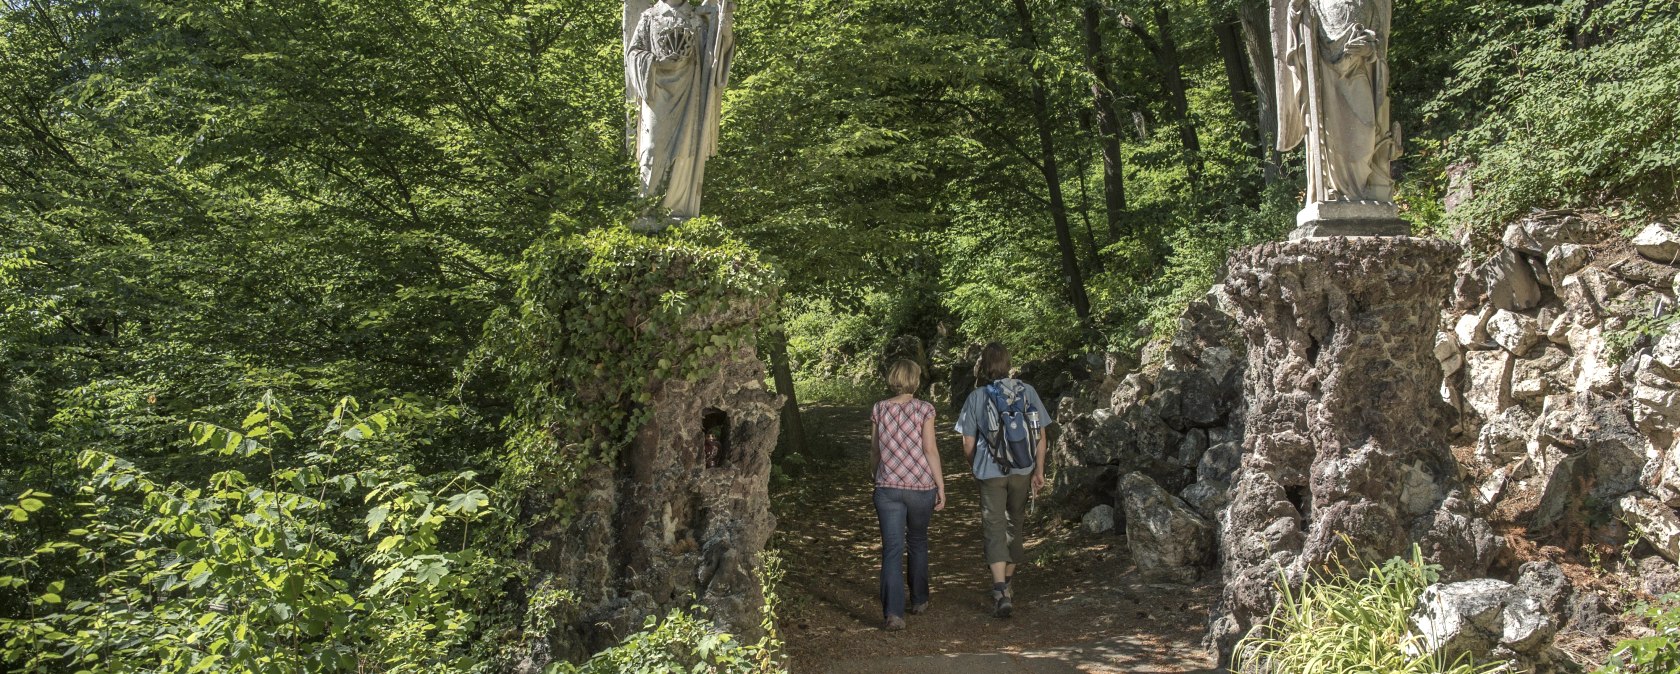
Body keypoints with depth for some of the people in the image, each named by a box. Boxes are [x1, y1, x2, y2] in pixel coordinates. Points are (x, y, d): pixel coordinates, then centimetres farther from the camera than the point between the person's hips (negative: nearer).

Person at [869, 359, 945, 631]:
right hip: (921, 486, -1)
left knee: (892, 549, -2)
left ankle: (893, 613, -13)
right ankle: (919, 600, 33)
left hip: (888, 487, 1)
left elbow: (874, 451, 8)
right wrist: (941, 487, -3)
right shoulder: (924, 409, -6)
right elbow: (930, 450, -8)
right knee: (918, 542, 21)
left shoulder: (879, 409, 2)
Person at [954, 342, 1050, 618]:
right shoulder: (1027, 391, -1)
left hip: (990, 473, -3)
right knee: (1014, 525, 19)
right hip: (1022, 471, 3)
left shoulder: (976, 397, -6)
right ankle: (1008, 583, 34)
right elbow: (1041, 434, -1)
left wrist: (976, 468, 16)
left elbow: (968, 444, -2)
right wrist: (1039, 470, 7)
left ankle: (1001, 591, -15)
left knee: (994, 529, -1)